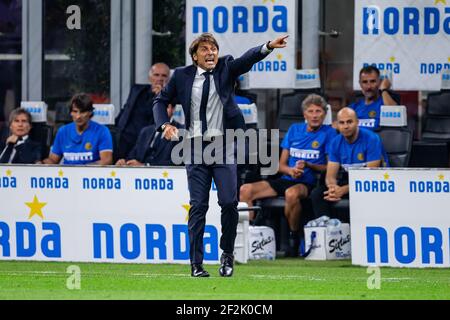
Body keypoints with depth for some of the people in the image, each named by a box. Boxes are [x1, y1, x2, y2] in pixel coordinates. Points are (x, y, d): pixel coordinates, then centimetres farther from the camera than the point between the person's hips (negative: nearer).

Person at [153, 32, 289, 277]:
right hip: (196, 147, 0)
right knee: (198, 206, -2)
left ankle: (227, 254, 12)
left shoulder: (226, 68, 3)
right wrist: (164, 124, -4)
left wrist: (268, 47, -34)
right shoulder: (182, 76, 5)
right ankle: (196, 263, 2)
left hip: (223, 146, 0)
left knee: (229, 202, -9)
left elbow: (248, 59, -14)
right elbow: (160, 101, 15)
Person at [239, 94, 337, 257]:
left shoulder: (328, 133, 3)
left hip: (309, 183, -6)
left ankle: (294, 237, -22)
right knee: (245, 190, -14)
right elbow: (281, 164, 15)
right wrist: (291, 170, -8)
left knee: (291, 193, -41)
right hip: (286, 180, 6)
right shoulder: (294, 130, 17)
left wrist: (307, 165, -16)